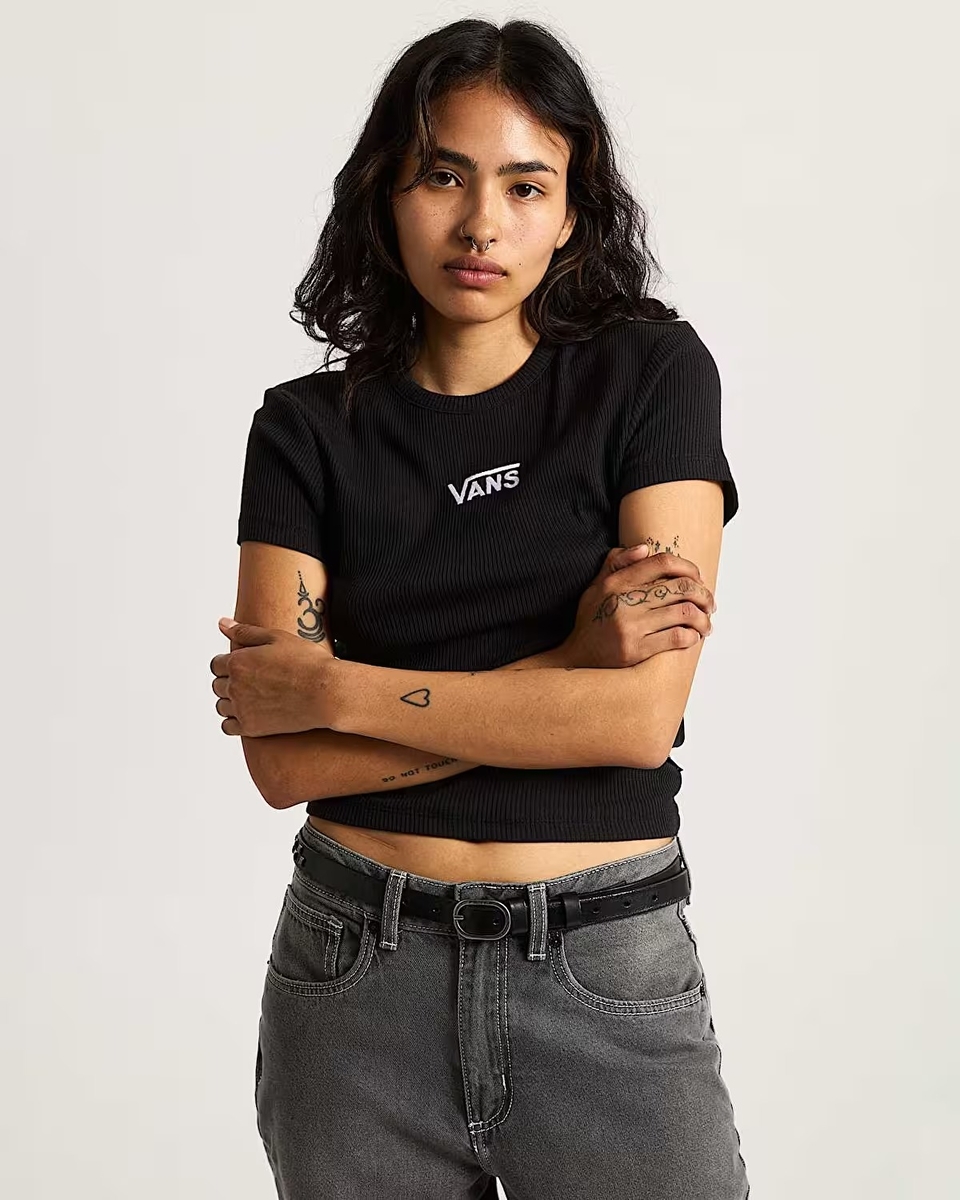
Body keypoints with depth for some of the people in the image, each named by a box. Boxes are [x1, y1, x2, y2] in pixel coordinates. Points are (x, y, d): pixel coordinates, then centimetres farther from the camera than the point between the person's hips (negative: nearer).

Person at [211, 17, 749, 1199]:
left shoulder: (652, 374, -4)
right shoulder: (307, 429, 1)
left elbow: (642, 717, -14)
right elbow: (282, 761, -8)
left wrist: (332, 687, -11)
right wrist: (567, 664, -16)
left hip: (608, 970, -1)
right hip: (357, 969, 2)